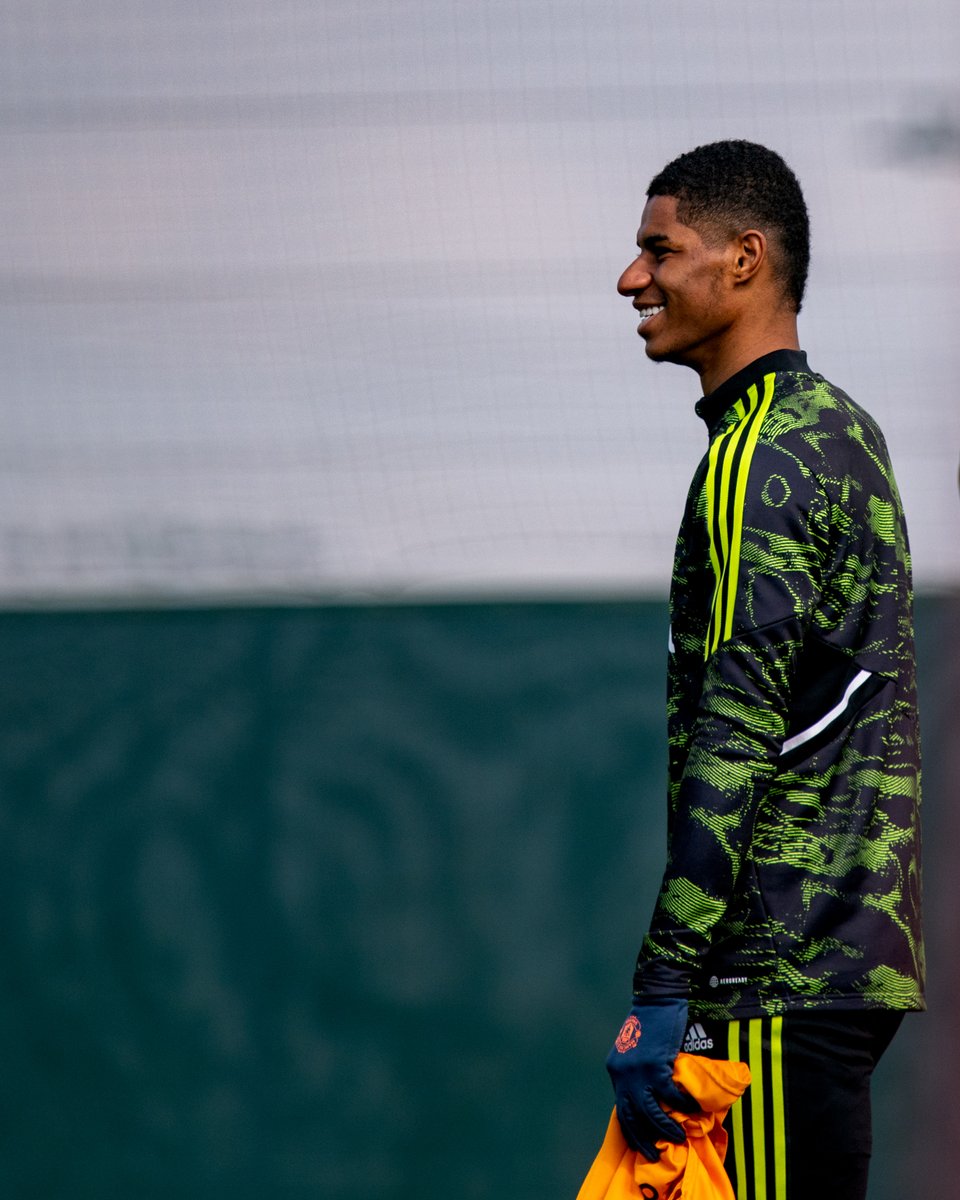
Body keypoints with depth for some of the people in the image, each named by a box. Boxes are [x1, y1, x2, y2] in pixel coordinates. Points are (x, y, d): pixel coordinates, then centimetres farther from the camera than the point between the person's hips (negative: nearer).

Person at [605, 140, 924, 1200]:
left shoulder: (761, 457, -12)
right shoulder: (841, 429, 19)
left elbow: (737, 734, -19)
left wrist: (661, 988, -21)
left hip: (783, 977, -10)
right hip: (859, 953, 10)